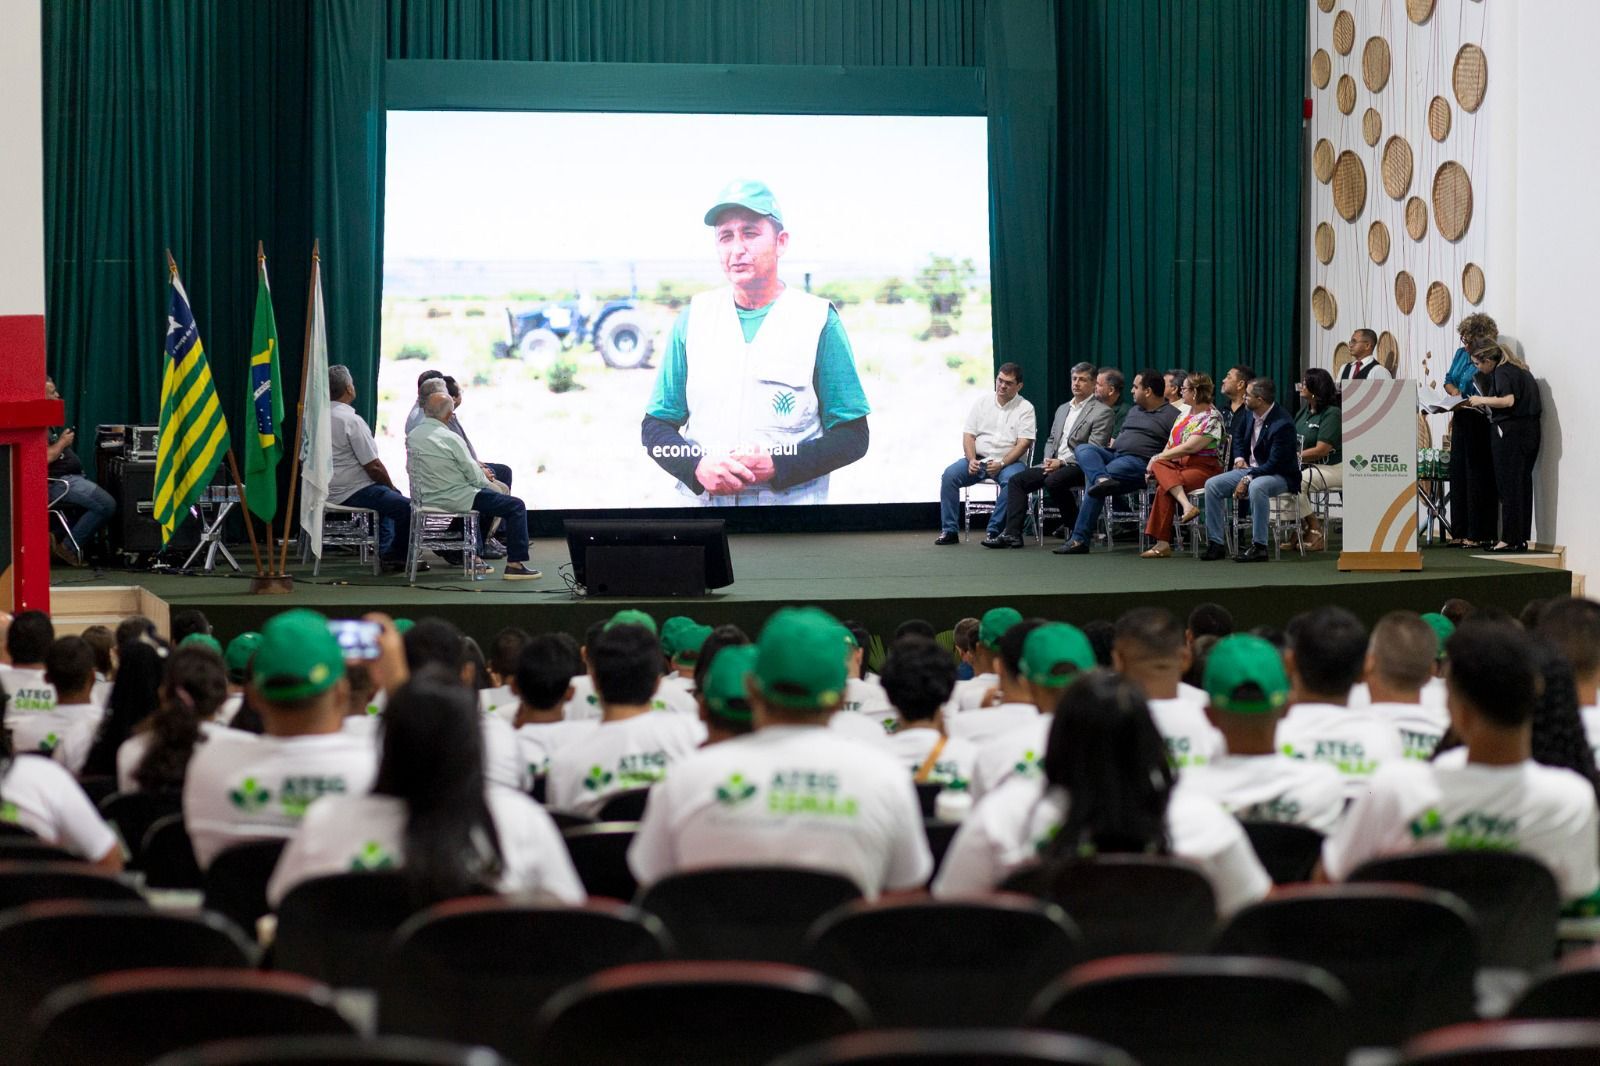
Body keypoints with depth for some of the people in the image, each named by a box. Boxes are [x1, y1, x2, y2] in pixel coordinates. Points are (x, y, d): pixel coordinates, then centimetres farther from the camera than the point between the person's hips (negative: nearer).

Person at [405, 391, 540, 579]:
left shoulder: (412, 436, 3)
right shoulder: (450, 438, -19)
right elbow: (475, 476, -15)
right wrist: (491, 486, 8)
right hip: (451, 499, -9)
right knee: (516, 506, -3)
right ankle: (515, 564, -6)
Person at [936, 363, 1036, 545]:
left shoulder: (1025, 408, 2)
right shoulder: (982, 403, 12)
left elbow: (1024, 443, -8)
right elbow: (968, 435, 8)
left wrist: (1001, 464, -21)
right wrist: (971, 460, -11)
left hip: (1009, 461, -3)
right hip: (978, 459, 3)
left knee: (1012, 479, -36)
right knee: (949, 474, -21)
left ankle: (995, 531, -27)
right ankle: (949, 531, -18)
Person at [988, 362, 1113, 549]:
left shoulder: (1103, 412, -4)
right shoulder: (1062, 409, 23)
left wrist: (1062, 462, -18)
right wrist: (1048, 460, 2)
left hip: (1078, 465, -8)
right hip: (1054, 463, 8)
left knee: (1053, 481, -35)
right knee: (1017, 480, -8)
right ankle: (1012, 534, -14)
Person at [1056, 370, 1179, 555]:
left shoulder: (1172, 415, 2)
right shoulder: (1134, 410, 29)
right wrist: (1110, 448, 15)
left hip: (1138, 462, -8)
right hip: (1113, 455, 8)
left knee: (1092, 479, -28)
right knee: (1082, 448, -18)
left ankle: (1080, 539, -29)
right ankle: (1102, 478, -46)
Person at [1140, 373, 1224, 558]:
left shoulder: (1212, 417, -7)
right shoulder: (1185, 413, 17)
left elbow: (1189, 447, -15)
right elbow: (1170, 444, 14)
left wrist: (1158, 458, -10)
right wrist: (1157, 460, -5)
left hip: (1204, 468, -7)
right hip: (1177, 465, 7)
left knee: (1164, 488, -29)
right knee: (1159, 466, -27)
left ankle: (1162, 544, -29)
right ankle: (1186, 505, -40)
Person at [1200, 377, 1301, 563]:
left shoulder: (1282, 423, -23)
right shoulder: (1251, 414, 1)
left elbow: (1274, 464, -25)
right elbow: (1238, 434, 24)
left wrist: (1247, 479, -27)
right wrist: (1239, 457, 7)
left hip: (1280, 475, -8)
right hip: (1250, 468, 8)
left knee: (1256, 487, -40)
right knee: (1212, 485, -7)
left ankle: (1259, 546, -33)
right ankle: (1215, 544, -6)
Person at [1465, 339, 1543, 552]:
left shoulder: (1501, 372, -11)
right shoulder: (1519, 370, 17)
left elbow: (1508, 400, -25)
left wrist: (1482, 400, -13)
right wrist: (1486, 404, 18)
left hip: (1509, 432, -9)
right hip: (1528, 431, 9)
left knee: (1508, 486, -5)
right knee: (1523, 484, 10)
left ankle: (1510, 539, -4)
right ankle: (1521, 538, 12)